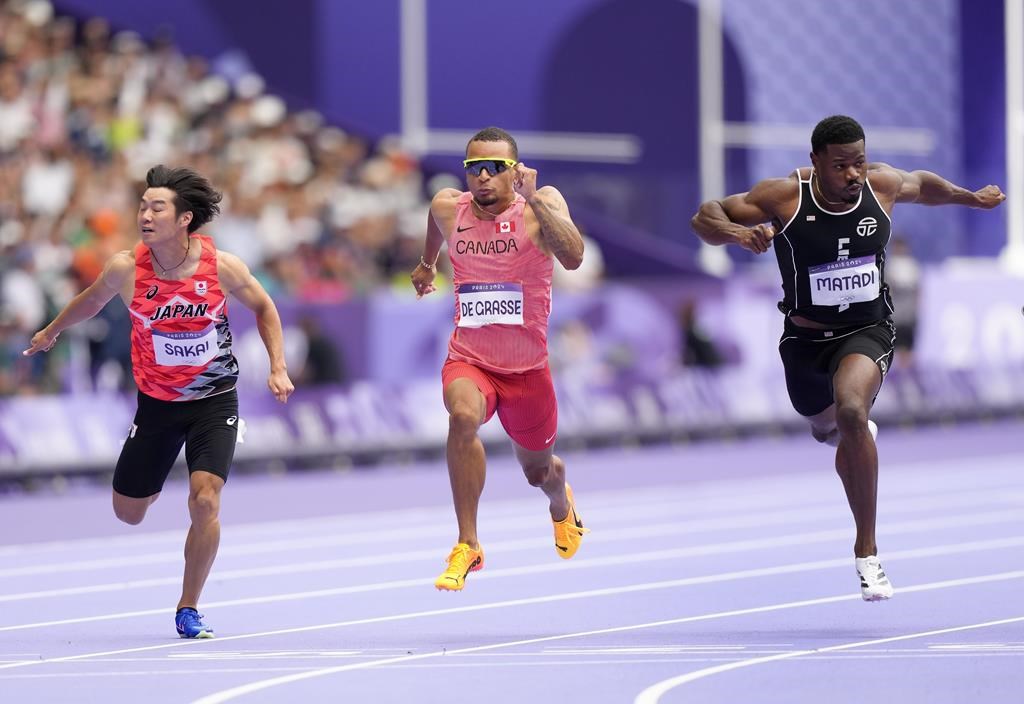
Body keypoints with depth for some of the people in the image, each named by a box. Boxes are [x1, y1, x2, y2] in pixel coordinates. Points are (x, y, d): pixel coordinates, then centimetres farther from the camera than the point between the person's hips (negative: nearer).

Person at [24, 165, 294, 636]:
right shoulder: (125, 268, -15)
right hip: (156, 403, 2)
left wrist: (278, 368, -6)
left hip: (214, 400, -2)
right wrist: (52, 332, 24)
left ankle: (188, 610, -1)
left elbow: (263, 308, 3)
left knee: (205, 501, -20)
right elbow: (92, 300, 8)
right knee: (128, 514, 9)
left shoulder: (222, 266, -17)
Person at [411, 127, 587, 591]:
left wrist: (534, 202, -41)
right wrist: (427, 263, 38)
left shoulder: (541, 204, -14)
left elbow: (573, 257, -33)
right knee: (463, 415, -35)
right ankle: (467, 545, -26)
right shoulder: (448, 208, -5)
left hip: (528, 369, 0)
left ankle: (562, 505, 60)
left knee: (538, 472, 19)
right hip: (468, 361, 0)